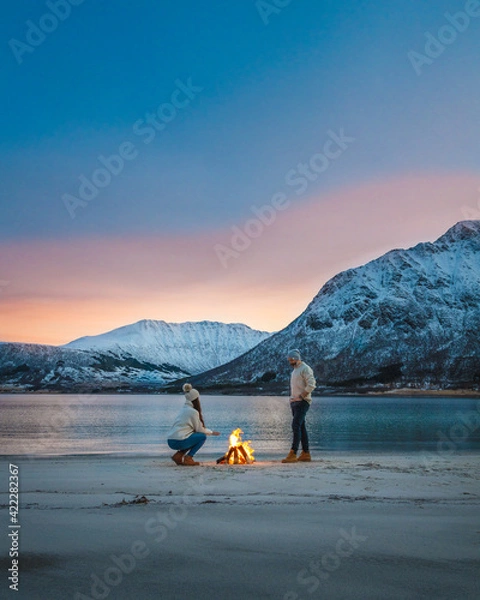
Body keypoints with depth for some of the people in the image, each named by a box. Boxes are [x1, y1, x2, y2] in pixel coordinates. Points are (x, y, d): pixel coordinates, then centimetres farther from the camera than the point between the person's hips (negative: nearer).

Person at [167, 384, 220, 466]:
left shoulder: (183, 410, 19)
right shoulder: (193, 412, -7)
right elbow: (199, 430, 0)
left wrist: (210, 431, 26)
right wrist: (212, 432, 17)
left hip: (171, 442, 9)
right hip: (179, 442, -9)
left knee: (195, 436, 26)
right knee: (202, 436, 4)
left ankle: (178, 456, 13)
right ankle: (188, 458, -2)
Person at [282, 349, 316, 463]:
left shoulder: (305, 369, -8)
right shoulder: (295, 370, 21)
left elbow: (311, 385, -18)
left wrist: (301, 396, -18)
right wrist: (292, 399, 12)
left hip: (302, 402, -9)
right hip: (294, 402, 9)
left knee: (296, 426, -16)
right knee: (301, 427, 9)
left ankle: (293, 454, -20)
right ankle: (306, 453, 13)